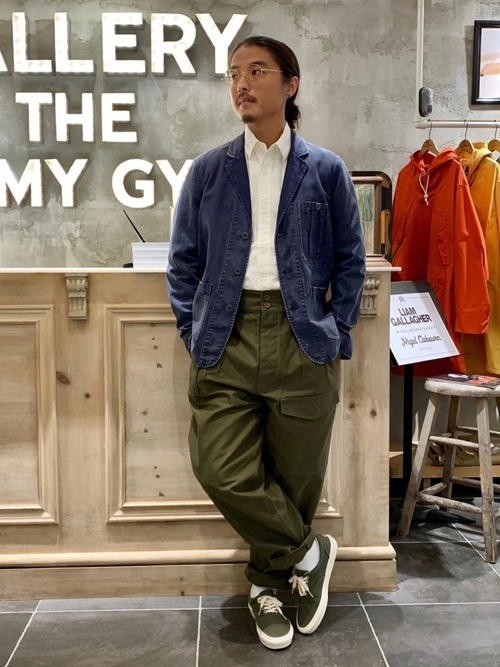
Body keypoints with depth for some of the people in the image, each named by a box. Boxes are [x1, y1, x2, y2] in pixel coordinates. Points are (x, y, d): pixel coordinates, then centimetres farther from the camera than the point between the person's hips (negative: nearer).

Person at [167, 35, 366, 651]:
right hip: (226, 341, 1)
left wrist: (337, 334, 1)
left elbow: (350, 260, 9)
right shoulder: (207, 171, 9)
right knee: (222, 472, -8)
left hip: (302, 339, 0)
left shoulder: (326, 170, 7)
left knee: (295, 475, 6)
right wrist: (194, 333, 1)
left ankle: (267, 580, 32)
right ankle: (306, 554, 18)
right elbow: (183, 261, 10)